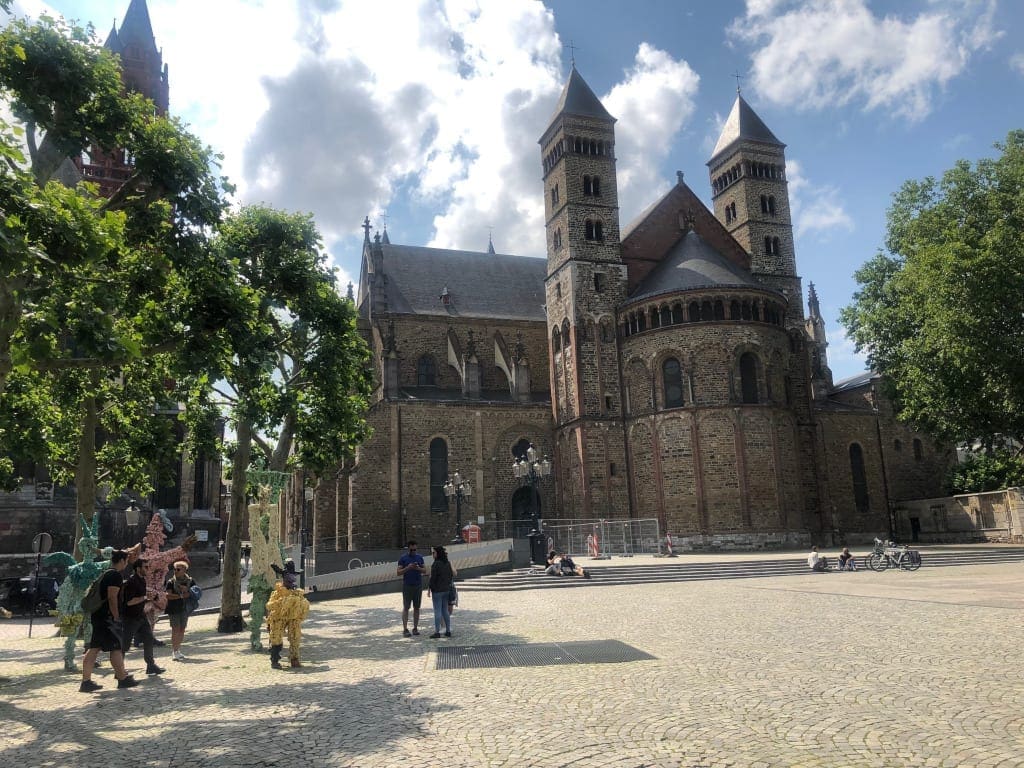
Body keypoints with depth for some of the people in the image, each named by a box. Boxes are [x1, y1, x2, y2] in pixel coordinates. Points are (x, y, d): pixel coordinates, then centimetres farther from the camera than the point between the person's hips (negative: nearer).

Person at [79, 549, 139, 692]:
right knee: (116, 647, -1)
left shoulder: (105, 574, 18)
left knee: (93, 648, 7)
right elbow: (112, 597, -20)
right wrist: (116, 617, -17)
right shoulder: (116, 575, -13)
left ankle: (86, 681, 6)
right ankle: (123, 679, 7)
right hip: (108, 616, -10)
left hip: (97, 615, 10)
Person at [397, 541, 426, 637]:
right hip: (407, 586, -3)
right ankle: (405, 629, -2)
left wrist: (418, 568, -11)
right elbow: (399, 572, -3)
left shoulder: (420, 557, 10)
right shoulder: (403, 558, 0)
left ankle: (415, 628, 10)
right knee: (406, 607, -3)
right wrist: (408, 568, -18)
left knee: (417, 607, 5)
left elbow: (425, 570, 8)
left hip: (418, 586, 3)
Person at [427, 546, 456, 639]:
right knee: (445, 610, 13)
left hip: (437, 590, -7)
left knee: (437, 611, -3)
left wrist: (429, 589, -8)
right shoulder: (448, 563, 7)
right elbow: (451, 576, 10)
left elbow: (432, 578, -16)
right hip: (446, 590, 7)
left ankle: (437, 632, 0)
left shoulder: (436, 564, -15)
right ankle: (448, 631, 15)